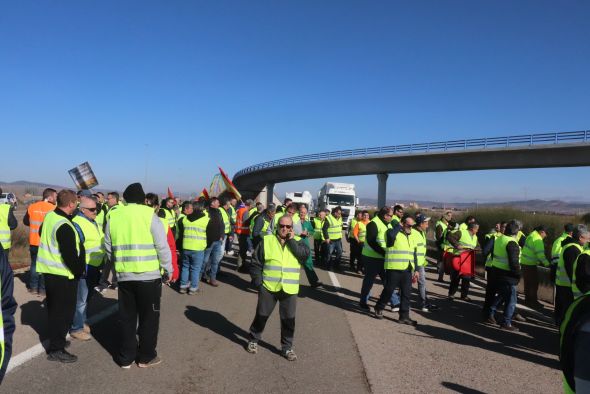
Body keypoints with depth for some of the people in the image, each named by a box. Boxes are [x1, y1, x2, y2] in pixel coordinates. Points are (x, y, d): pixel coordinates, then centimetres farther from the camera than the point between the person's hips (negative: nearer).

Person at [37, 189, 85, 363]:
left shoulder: (49, 216, 3)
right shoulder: (65, 227, -25)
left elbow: (42, 233, 23)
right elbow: (70, 255, -24)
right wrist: (78, 271, -10)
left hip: (49, 271, 9)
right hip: (63, 275, -9)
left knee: (54, 309, 20)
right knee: (64, 311, 2)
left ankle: (56, 341, 35)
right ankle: (56, 350, 9)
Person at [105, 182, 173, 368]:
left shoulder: (113, 216, 4)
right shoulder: (149, 215, -9)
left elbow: (108, 248, 11)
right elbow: (162, 247, -9)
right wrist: (168, 270, 1)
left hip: (124, 276, 4)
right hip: (149, 275, -4)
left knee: (126, 317, 16)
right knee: (149, 317, 10)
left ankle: (126, 357, 24)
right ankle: (146, 357, 19)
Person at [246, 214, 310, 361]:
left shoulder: (298, 242, 4)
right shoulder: (267, 241, 0)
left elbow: (305, 255, -16)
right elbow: (256, 263, 2)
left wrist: (291, 241, -14)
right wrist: (257, 281, -5)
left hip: (289, 289, 1)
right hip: (268, 287, 0)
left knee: (288, 320, 7)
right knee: (261, 315, 12)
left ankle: (287, 347, 23)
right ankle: (253, 340, 34)